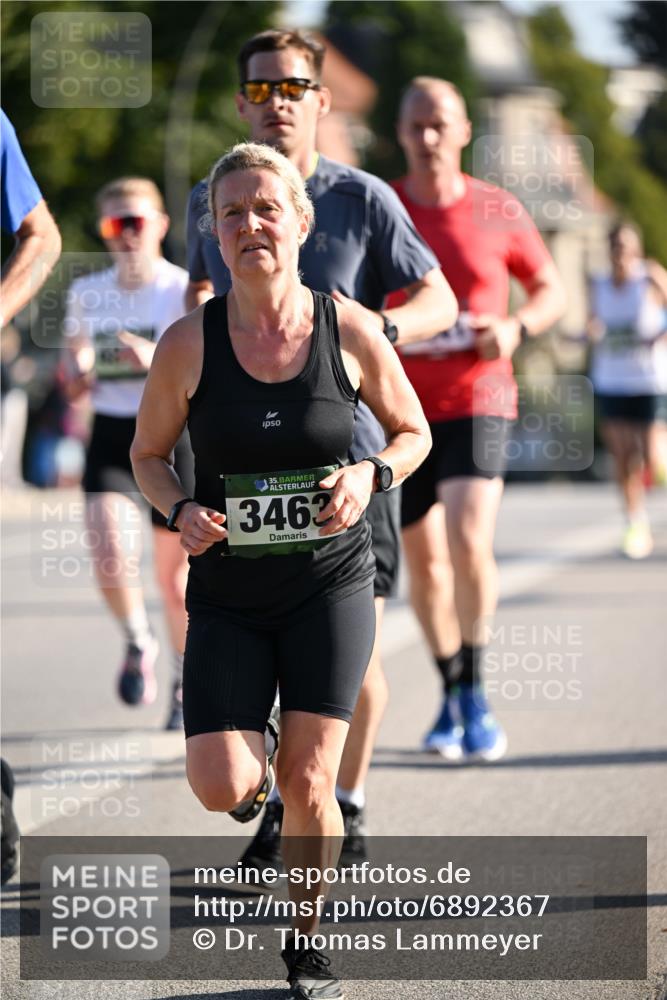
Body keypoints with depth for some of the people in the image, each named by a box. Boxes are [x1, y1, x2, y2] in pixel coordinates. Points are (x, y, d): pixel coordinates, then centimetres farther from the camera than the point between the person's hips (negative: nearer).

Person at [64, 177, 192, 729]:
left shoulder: (187, 290, -5)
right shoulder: (85, 294, 7)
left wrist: (160, 361, -28)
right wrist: (77, 378, -1)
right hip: (111, 434, 2)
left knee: (175, 571, 5)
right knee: (109, 551, -19)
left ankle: (185, 683, 27)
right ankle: (138, 642, 11)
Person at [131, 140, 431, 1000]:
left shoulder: (349, 332, -7)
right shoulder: (188, 344, -8)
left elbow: (413, 431, 8)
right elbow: (148, 454, 6)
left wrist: (372, 475, -13)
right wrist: (182, 511, -14)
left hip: (331, 582, 0)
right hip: (228, 590, 0)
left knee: (308, 783, -5)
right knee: (221, 789, -11)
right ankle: (252, 747, 28)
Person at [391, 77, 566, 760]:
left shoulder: (498, 212, -2)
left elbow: (551, 291, 9)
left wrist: (516, 327, -11)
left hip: (477, 402, -2)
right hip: (400, 412, 2)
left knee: (469, 543, -21)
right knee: (423, 561, 9)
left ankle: (474, 693, -6)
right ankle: (450, 697, 26)